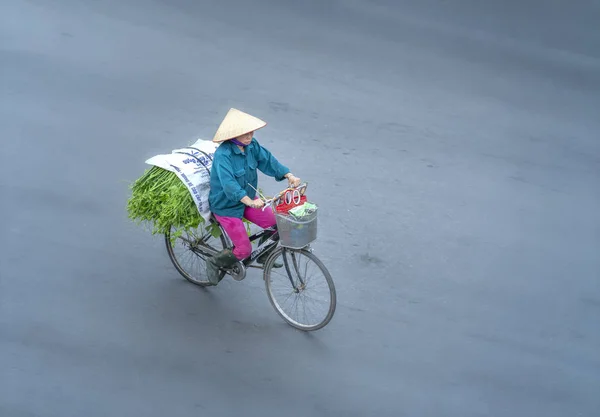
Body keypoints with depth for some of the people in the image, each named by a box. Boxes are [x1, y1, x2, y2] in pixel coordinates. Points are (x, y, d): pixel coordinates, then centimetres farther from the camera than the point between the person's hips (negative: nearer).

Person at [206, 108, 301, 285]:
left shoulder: (251, 145, -8)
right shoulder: (223, 154, -29)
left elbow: (267, 160, -4)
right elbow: (228, 183, -40)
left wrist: (289, 175, -20)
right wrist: (250, 202, -51)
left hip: (248, 199, 7)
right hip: (226, 206, -7)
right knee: (244, 250, -7)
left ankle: (264, 257, 23)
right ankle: (214, 263, 20)